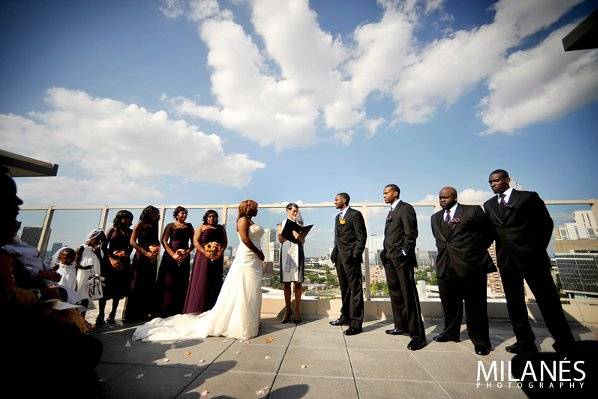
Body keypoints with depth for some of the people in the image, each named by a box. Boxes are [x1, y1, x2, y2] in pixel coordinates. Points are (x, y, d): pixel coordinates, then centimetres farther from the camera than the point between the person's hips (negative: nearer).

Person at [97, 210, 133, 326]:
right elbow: (104, 246, 1)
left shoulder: (130, 232, 9)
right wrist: (111, 259, -10)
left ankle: (112, 316, 15)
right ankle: (100, 316, 7)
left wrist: (126, 254, -13)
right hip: (109, 262, -2)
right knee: (105, 289, -2)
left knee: (119, 290, 5)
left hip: (124, 264, 2)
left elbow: (131, 248, 6)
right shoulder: (112, 229, 4)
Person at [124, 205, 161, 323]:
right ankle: (132, 315, 12)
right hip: (141, 258, -5)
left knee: (149, 285, 8)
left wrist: (156, 249, -4)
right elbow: (132, 242, -11)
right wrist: (146, 253, -16)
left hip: (152, 259, 6)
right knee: (137, 285, 1)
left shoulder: (153, 226, 13)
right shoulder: (141, 225, -3)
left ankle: (145, 313, 19)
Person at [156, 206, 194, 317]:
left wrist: (187, 253, -9)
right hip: (170, 256, -2)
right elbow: (164, 241, -4)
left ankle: (177, 311, 13)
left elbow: (193, 242, 7)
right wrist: (173, 254, -14)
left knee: (181, 284, 3)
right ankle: (164, 311, 11)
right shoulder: (171, 225, 5)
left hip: (184, 258, 2)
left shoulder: (189, 226, 11)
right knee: (168, 283, 0)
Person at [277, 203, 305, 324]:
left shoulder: (300, 224, 13)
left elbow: (303, 242, 7)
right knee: (286, 283, 3)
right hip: (286, 254, 0)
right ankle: (287, 310, 14)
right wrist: (292, 234, -14)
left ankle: (297, 311, 10)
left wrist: (298, 237, -14)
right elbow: (280, 239, 0)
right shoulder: (282, 224, 13)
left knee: (298, 283, 0)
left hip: (297, 254, 0)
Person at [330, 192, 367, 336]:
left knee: (355, 289, -1)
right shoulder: (338, 217, 18)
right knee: (344, 288, 17)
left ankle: (356, 323, 7)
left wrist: (356, 254, -16)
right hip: (339, 257, 8)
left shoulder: (355, 214, -7)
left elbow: (361, 236, -11)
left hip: (351, 257, -8)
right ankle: (346, 317, 30)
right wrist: (335, 252, 12)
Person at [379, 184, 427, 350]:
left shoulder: (405, 208, -6)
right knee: (395, 294, 15)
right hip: (390, 259, 9)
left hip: (402, 259, -9)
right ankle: (401, 326, 28)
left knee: (409, 296, -3)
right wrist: (385, 253, 13)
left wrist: (404, 252, -17)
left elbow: (411, 234, -13)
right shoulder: (391, 211, 19)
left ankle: (418, 335, 7)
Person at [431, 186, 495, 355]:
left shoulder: (473, 210, 0)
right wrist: (446, 250, 11)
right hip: (446, 267, 4)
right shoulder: (435, 218, 14)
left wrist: (476, 250, 6)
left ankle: (480, 341, 22)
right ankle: (451, 333, 30)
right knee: (449, 303, 13)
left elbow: (489, 232, 5)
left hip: (470, 265, -4)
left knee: (475, 304, 5)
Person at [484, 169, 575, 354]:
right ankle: (525, 343, 19)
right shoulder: (489, 205, 12)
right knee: (514, 302, 8)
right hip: (506, 260, 3)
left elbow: (546, 223, 3)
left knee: (548, 300, 2)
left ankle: (566, 345, 17)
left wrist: (538, 250, 0)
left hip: (531, 257, -3)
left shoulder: (529, 197, 3)